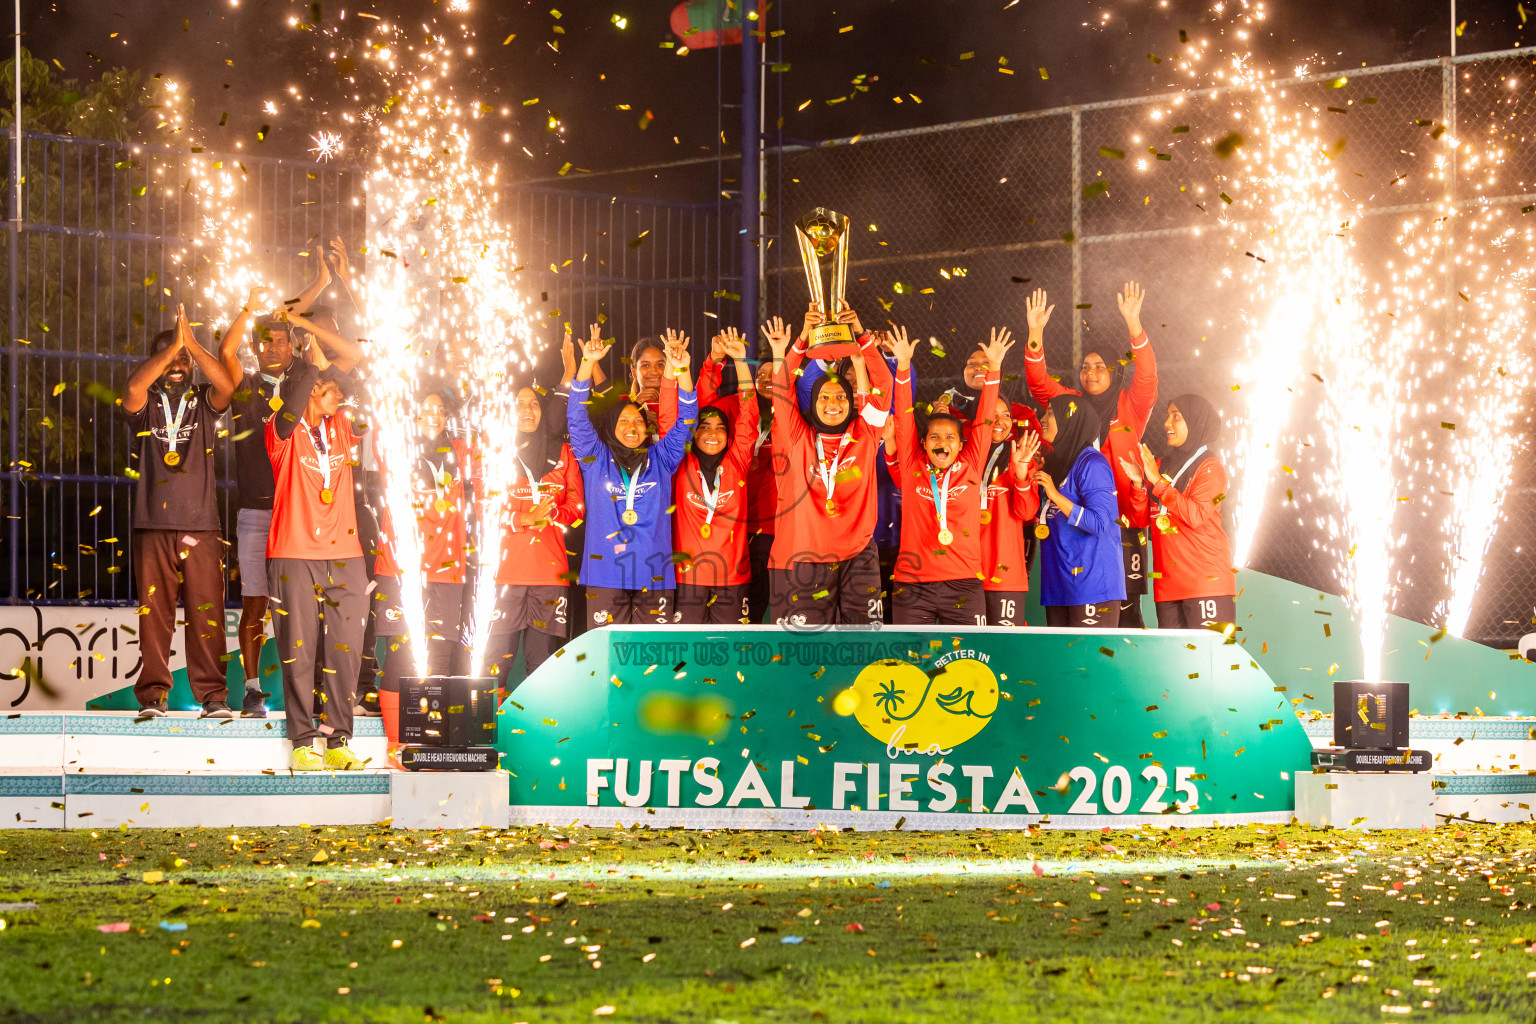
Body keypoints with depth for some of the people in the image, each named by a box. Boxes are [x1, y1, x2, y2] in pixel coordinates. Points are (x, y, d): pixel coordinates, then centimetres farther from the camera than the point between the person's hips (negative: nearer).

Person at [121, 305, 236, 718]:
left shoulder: (203, 402, 12)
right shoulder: (145, 405, 10)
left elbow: (226, 385, -9)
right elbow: (134, 387, -14)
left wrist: (192, 344, -18)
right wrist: (172, 345, -20)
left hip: (201, 525, 0)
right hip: (153, 525, 0)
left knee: (206, 614, -3)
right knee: (153, 613, -2)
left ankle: (213, 695, 0)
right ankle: (153, 695, 2)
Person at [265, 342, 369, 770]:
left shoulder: (341, 429, 13)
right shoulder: (284, 433, -1)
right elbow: (292, 406, -23)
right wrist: (316, 363, -17)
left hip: (344, 558, 5)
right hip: (294, 558, -5)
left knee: (344, 651, 2)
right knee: (299, 652, -2)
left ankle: (338, 741, 8)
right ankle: (302, 743, 4)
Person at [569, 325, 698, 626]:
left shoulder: (660, 460, 13)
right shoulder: (597, 460, 10)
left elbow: (686, 421, 7)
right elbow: (577, 418, 2)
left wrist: (682, 370, -7)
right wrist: (588, 363, -9)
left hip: (653, 575, 1)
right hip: (605, 572, -1)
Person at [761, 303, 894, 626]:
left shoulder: (864, 436, 6)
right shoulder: (799, 439, 5)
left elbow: (882, 385, 1)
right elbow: (782, 392, -3)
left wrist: (861, 334, -9)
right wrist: (803, 338, -12)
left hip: (857, 557, 1)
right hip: (805, 559, -1)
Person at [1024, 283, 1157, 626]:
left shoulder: (1130, 405, 6)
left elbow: (1147, 375, -10)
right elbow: (1038, 382, 2)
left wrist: (1133, 324, -24)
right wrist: (1036, 333, -13)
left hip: (1124, 522, -2)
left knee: (1126, 607, -3)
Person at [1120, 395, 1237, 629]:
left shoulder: (1209, 467, -2)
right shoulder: (1163, 465, 16)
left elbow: (1196, 515, -17)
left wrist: (1158, 481, -15)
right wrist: (1138, 484, -3)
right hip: (1167, 582, 6)